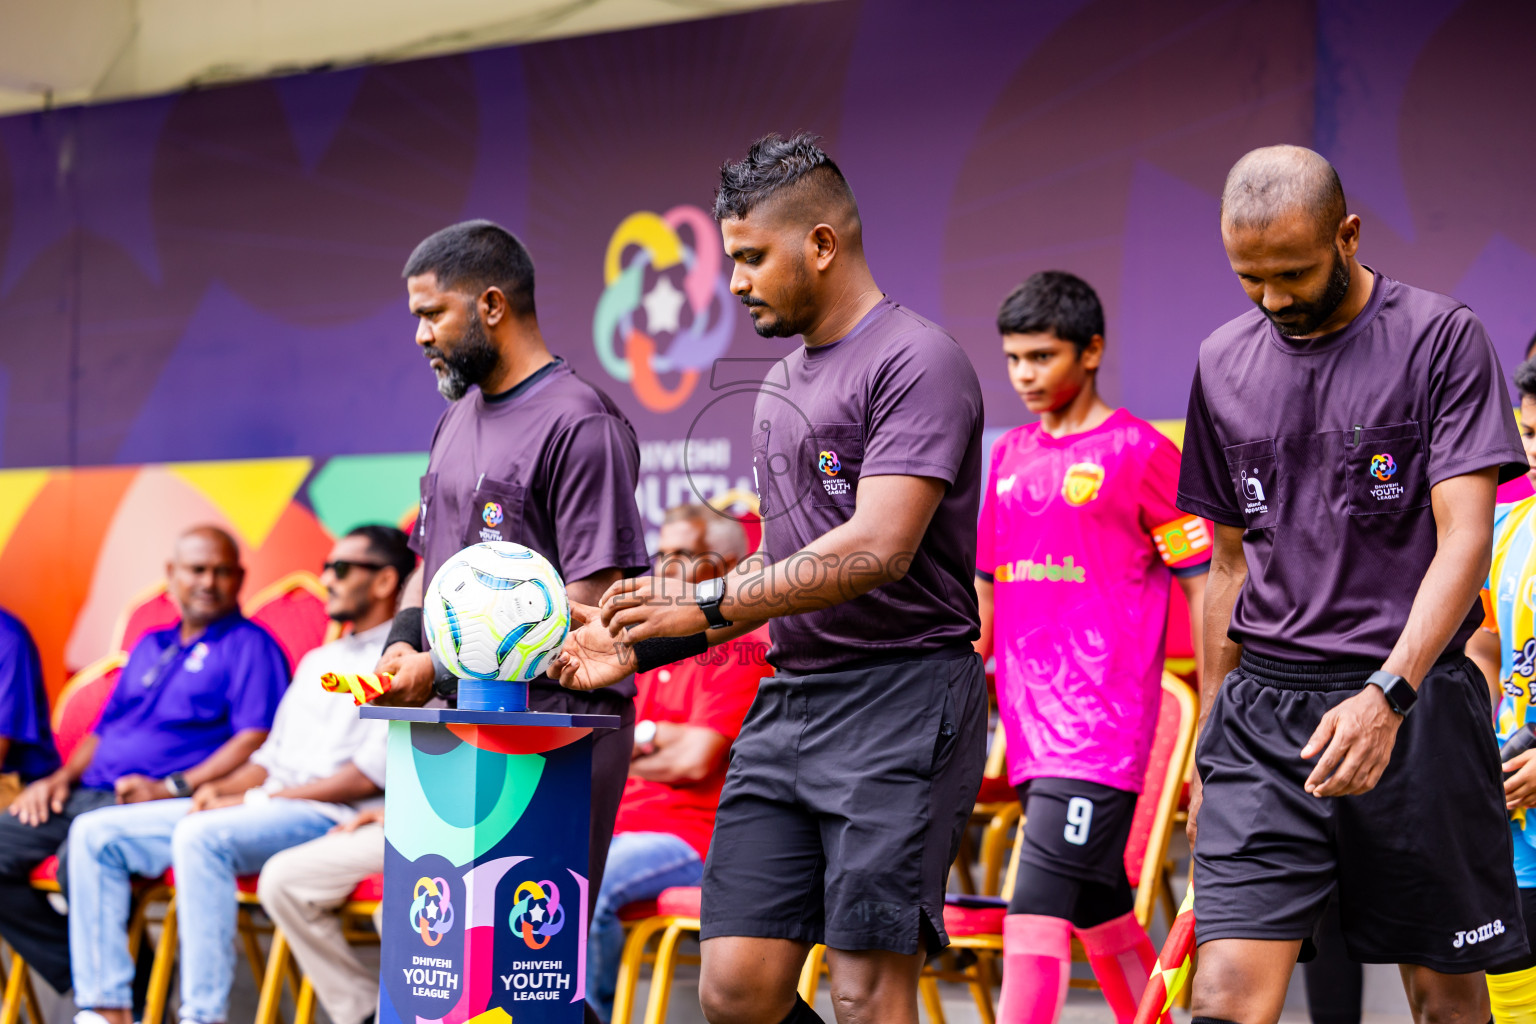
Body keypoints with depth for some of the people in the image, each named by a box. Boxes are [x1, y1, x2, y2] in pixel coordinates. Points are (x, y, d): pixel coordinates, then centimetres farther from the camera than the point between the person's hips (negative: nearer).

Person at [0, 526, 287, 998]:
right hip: (87, 795, 8)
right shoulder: (149, 647, 28)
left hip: (161, 803, -8)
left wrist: (173, 787, -18)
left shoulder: (249, 645, 5)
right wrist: (62, 777, 10)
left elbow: (256, 739, -9)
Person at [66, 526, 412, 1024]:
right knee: (96, 833, -5)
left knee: (201, 837, -37)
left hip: (328, 816, -9)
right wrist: (221, 787, 4)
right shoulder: (317, 661, 28)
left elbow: (370, 776, -12)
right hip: (264, 809, 9)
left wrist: (255, 799, -12)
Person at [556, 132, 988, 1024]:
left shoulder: (917, 362, -8)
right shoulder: (782, 387, 20)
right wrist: (634, 646, 14)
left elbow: (876, 550, -19)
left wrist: (706, 603, -16)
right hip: (786, 700, 8)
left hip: (901, 699, -8)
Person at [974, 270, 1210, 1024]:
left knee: (1036, 913, -15)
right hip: (1031, 724, 7)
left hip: (1102, 725, -7)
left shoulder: (1139, 452, -5)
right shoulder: (1008, 457, 15)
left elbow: (1204, 586, -4)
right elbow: (986, 591, 22)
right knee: (1100, 913, 13)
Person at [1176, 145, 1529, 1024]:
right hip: (1263, 716, 3)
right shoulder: (1225, 364, 11)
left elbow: (1464, 539, -11)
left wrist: (1387, 694, -25)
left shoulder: (1441, 338, -3)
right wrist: (1209, 733, 18)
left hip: (1413, 706, -3)